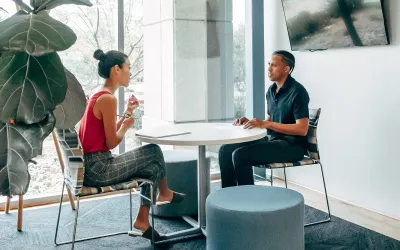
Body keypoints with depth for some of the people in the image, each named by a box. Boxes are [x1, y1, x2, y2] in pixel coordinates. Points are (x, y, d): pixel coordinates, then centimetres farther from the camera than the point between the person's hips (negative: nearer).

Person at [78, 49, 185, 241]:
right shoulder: (107, 98, -19)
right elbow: (112, 143, -17)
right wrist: (126, 125, 1)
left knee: (152, 167, 12)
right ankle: (164, 193, 29)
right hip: (99, 168, -10)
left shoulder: (98, 96, 13)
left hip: (92, 165, 10)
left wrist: (128, 112, 14)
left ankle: (142, 222, 15)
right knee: (154, 151, 1)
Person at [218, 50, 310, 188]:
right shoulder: (271, 90, 12)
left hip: (292, 145, -9)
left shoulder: (297, 91, -14)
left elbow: (302, 129, -21)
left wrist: (266, 124, -25)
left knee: (240, 155, -25)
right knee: (225, 150, -4)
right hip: (271, 139, 9)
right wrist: (249, 122, -1)